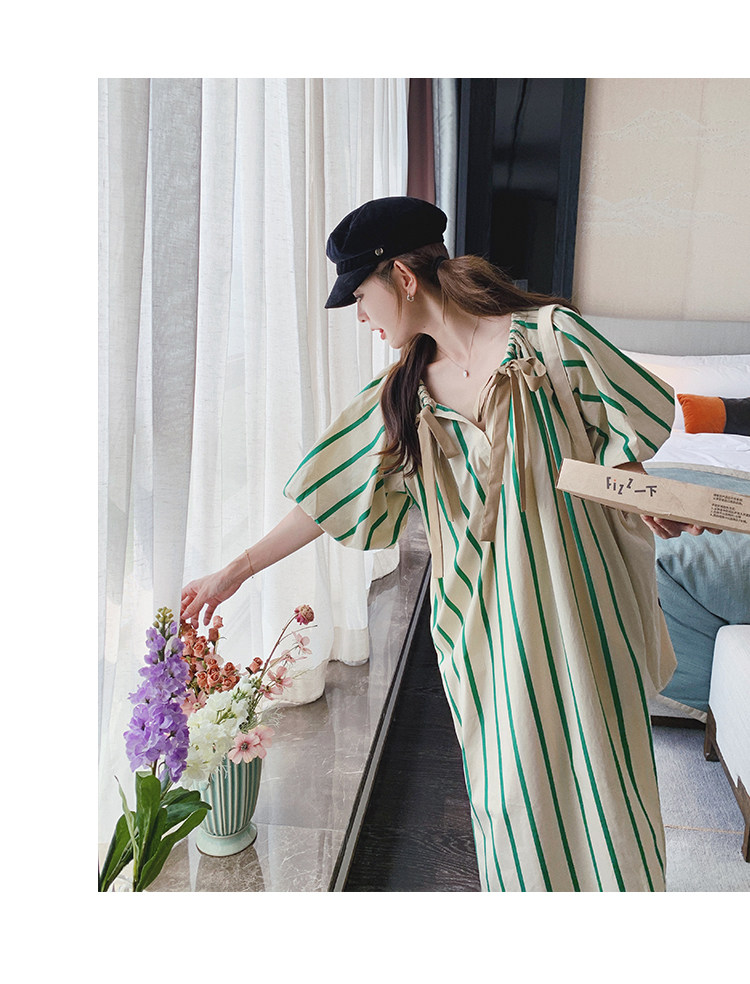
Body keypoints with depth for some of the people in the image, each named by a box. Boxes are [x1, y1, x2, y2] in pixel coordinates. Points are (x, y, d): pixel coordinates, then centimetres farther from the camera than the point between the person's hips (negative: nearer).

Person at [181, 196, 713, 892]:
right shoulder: (403, 391, 4)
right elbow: (327, 493, 9)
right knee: (508, 788, 10)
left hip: (569, 604, -3)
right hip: (481, 619, 3)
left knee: (594, 773, 8)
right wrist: (234, 572, 10)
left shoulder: (548, 333, -8)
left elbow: (624, 426, 2)